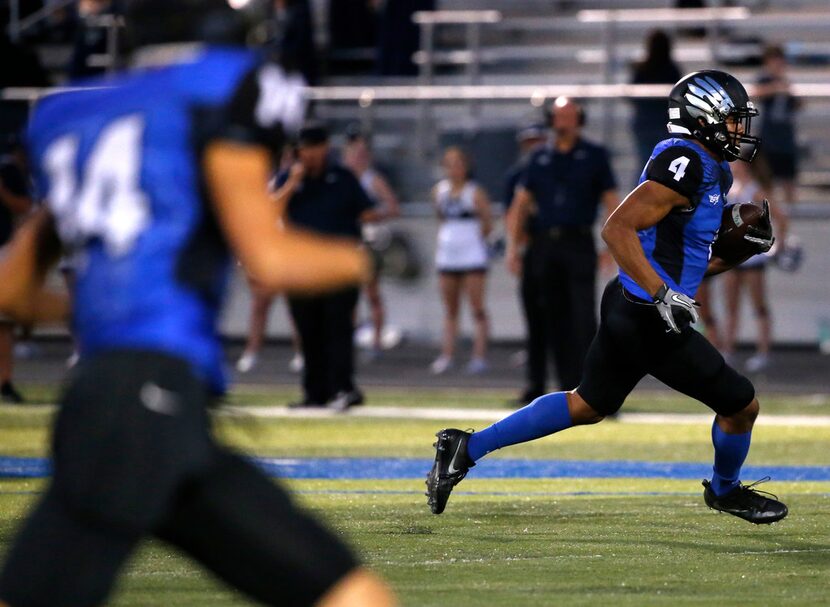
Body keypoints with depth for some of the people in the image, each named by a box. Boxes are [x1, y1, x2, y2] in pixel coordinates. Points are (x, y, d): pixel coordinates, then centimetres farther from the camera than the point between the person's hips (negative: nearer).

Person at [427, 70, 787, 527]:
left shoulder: (710, 170, 13)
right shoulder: (686, 164, -19)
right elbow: (618, 229, -26)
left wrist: (743, 250, 8)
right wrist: (663, 295, -29)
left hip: (627, 311, 10)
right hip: (651, 322, -10)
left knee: (587, 406, 21)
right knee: (741, 405, 5)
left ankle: (467, 448, 20)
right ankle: (725, 491, 32)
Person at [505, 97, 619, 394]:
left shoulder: (595, 156, 5)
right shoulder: (541, 158, 13)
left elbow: (611, 202, 2)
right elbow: (520, 204, 14)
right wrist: (513, 245, 5)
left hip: (579, 246, -4)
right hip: (544, 245, 4)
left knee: (584, 316, -13)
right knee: (554, 320, 4)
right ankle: (568, 388, 9)